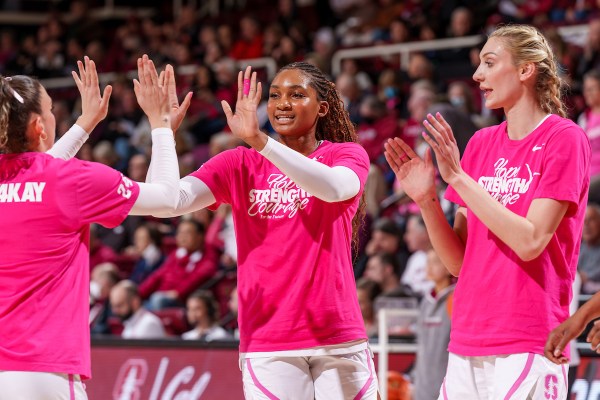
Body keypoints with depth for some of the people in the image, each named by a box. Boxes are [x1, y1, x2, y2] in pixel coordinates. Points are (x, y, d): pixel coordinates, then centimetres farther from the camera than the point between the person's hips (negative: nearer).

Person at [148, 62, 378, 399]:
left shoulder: (348, 155, 3)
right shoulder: (240, 165, 7)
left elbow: (335, 188, -22)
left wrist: (259, 140, -31)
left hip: (338, 338, -1)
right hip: (267, 346, 1)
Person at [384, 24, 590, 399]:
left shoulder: (564, 138, -5)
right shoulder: (482, 143, 12)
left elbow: (530, 242, -15)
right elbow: (458, 262, 11)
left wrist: (458, 176, -14)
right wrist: (426, 200, -4)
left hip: (527, 348, -6)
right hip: (467, 345, 6)